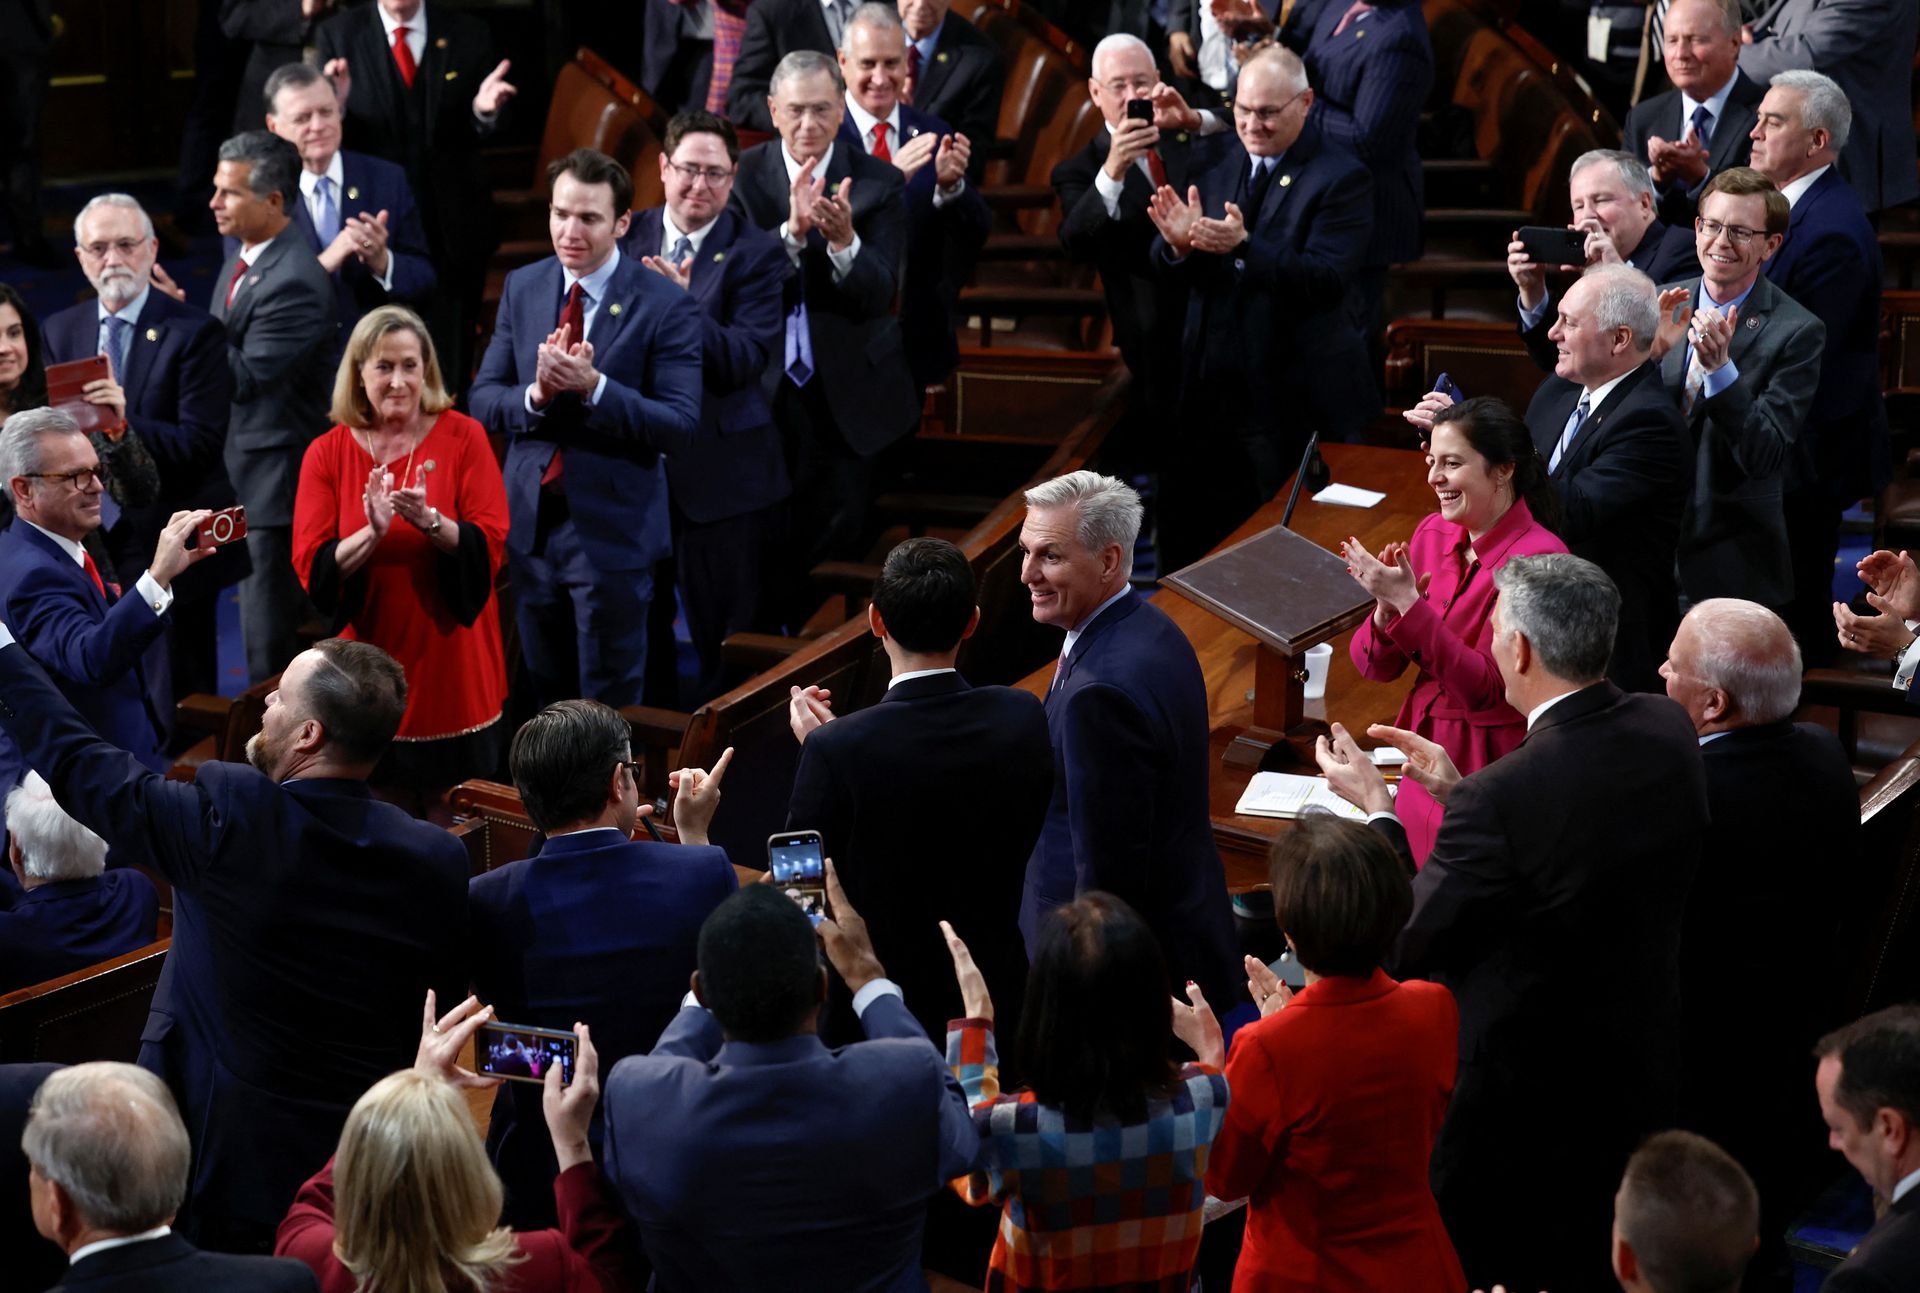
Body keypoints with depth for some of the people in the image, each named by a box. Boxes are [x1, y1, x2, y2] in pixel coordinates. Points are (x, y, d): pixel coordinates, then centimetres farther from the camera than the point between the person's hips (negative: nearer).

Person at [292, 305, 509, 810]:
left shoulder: (462, 437, -2)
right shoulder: (327, 454, 1)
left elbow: (489, 545, -10)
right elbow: (312, 569, -6)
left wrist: (428, 521, -27)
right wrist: (372, 533, -23)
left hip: (451, 666, -1)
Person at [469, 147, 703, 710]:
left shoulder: (666, 305, -11)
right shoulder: (521, 288, 5)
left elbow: (679, 427, -16)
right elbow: (482, 402, 3)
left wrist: (593, 386, -27)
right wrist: (536, 393, -19)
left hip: (612, 531, -5)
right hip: (530, 523, 5)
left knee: (610, 705, 6)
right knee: (544, 699, 17)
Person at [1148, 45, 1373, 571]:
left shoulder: (1341, 178, -9)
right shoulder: (1218, 162, 9)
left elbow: (1326, 279, -21)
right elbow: (1174, 272, 6)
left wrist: (1244, 246, -32)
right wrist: (1179, 245, -18)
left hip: (1294, 395, -5)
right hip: (1211, 386, 5)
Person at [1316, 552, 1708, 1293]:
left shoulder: (1503, 796, -32)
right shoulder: (1668, 733, -9)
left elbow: (1407, 950, -20)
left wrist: (1377, 810, -8)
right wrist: (1459, 793, 4)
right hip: (1643, 1072, 7)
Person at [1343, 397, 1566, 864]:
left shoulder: (1537, 558, -16)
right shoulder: (1432, 534, 2)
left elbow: (1487, 689, -21)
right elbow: (1375, 667, 4)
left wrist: (1408, 603, -25)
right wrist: (1386, 608, -16)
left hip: (1490, 764, -5)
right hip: (1425, 750, 6)